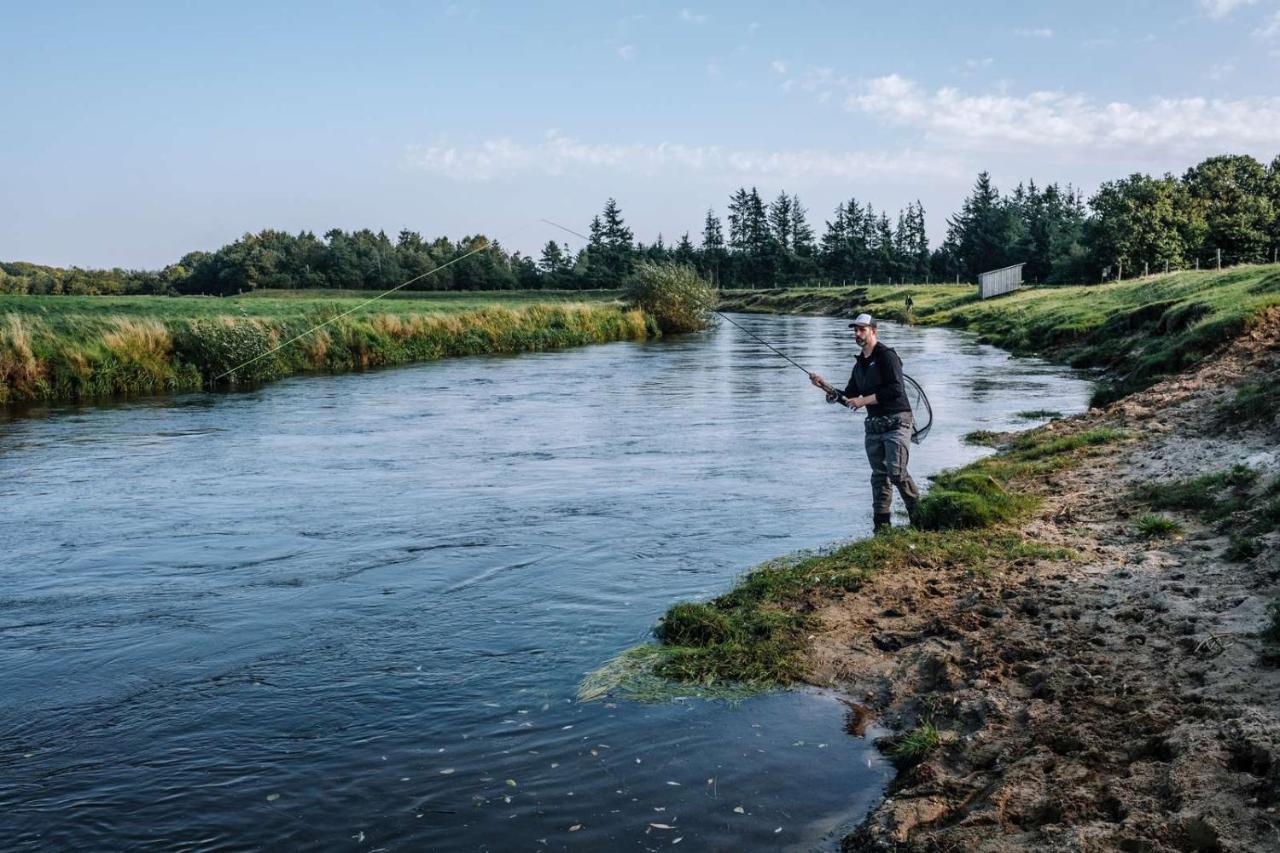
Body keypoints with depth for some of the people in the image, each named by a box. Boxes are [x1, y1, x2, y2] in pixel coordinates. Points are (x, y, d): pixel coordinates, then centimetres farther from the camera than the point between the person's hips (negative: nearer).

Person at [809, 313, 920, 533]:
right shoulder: (860, 364, 17)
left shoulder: (886, 356, -8)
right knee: (879, 475, 7)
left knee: (897, 472, -15)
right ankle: (881, 527, 9)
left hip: (896, 422, -8)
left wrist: (864, 400, -17)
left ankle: (919, 518, 2)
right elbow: (848, 399, 20)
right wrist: (825, 386, 6)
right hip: (874, 425, 8)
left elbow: (895, 389, -19)